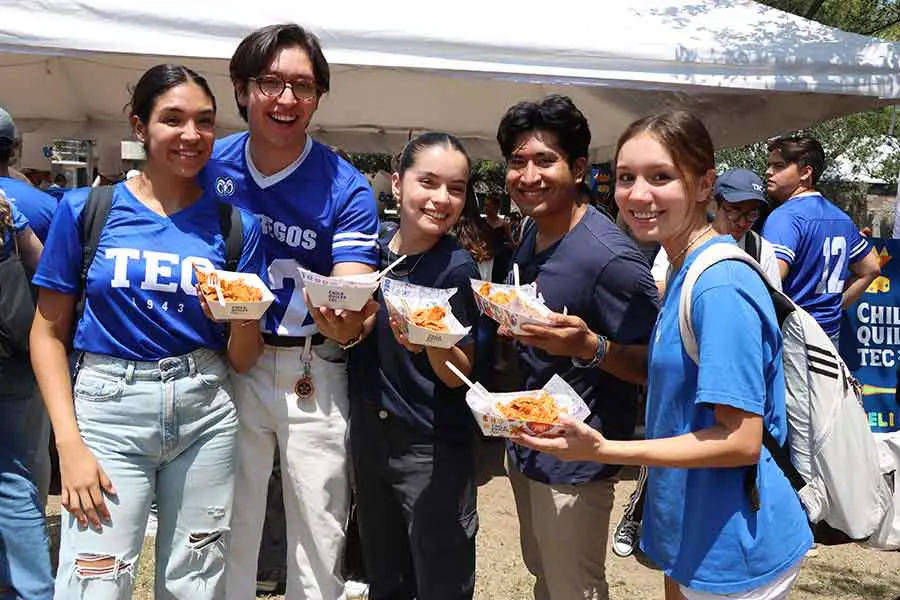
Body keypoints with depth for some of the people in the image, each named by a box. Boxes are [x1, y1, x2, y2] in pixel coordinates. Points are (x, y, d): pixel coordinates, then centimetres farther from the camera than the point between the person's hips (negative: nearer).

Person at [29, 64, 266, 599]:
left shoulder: (236, 224, 3)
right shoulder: (86, 209, -1)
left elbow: (242, 360, 6)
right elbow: (49, 331, 1)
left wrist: (243, 316, -16)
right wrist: (69, 443, -8)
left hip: (206, 413, 2)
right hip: (110, 409, -2)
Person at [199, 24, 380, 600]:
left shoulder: (348, 190, -8)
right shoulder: (211, 166, -1)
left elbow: (356, 306, -15)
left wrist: (346, 325, -37)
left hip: (313, 372, -2)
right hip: (228, 363, 2)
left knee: (319, 536, 8)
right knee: (226, 530, 14)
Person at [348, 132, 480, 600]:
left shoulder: (456, 268, -16)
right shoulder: (373, 252, -1)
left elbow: (459, 376, -14)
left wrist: (430, 342, -32)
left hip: (433, 452, -5)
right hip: (368, 435, 6)